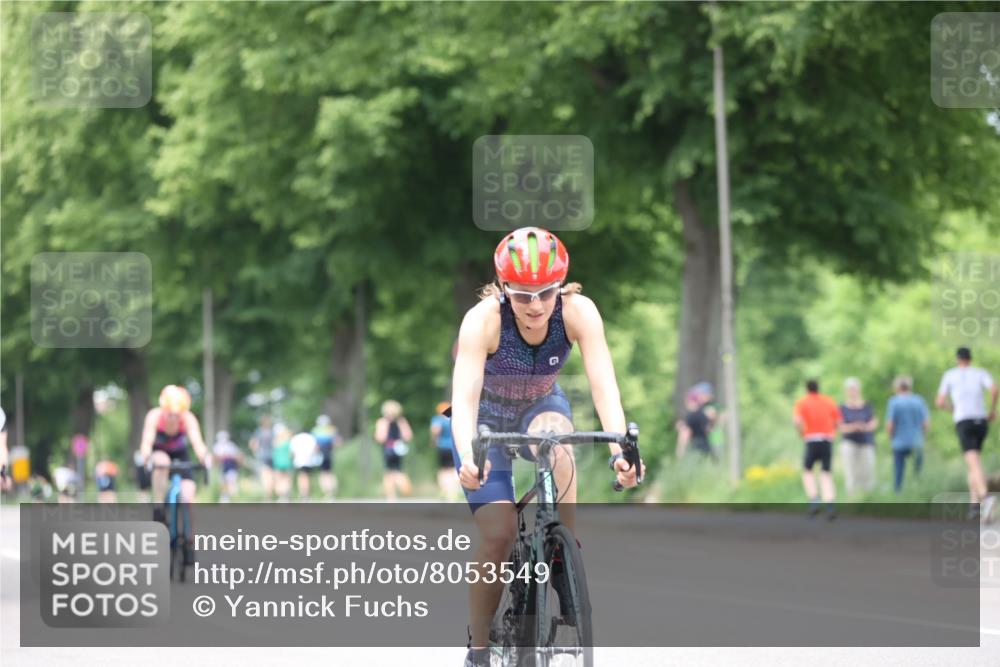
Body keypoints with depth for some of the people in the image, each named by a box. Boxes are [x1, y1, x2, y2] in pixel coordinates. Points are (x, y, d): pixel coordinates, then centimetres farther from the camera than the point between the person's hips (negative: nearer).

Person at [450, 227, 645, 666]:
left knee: (557, 448, -36)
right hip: (487, 416, -1)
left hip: (541, 406, 1)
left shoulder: (578, 312, -27)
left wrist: (619, 449, -50)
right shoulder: (484, 319, -32)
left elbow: (603, 384, -34)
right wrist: (467, 456, -59)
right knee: (499, 533, -18)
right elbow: (465, 395, -41)